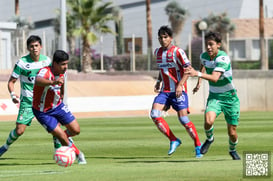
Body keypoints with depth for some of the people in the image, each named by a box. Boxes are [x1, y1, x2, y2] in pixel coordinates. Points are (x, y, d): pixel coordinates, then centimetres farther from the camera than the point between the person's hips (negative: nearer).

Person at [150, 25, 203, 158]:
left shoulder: (177, 52, -10)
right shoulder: (158, 52, 11)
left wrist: (180, 85, -22)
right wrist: (158, 81, 11)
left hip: (178, 91, -6)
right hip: (164, 91, 6)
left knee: (183, 119, -11)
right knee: (154, 114, -14)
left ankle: (198, 146, 7)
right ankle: (173, 141, -3)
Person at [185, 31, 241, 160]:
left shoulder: (223, 58, -23)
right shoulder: (204, 56, -3)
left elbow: (215, 78, -37)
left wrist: (198, 74, -49)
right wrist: (199, 83, 18)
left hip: (229, 97, -3)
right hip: (214, 96, 3)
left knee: (232, 132, 1)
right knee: (208, 121, -26)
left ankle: (232, 150, 34)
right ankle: (209, 139, 7)